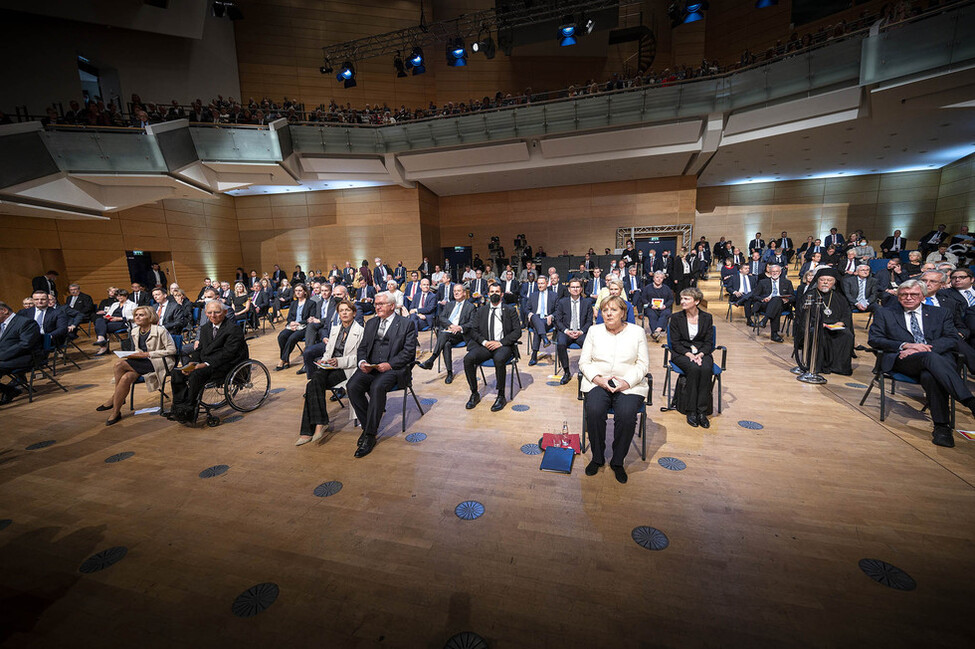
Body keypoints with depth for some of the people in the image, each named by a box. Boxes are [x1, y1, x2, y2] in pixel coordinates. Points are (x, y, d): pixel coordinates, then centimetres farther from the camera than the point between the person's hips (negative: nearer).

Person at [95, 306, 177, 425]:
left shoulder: (160, 330, -11)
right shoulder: (134, 331, 11)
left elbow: (171, 350, -13)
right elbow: (139, 350, 23)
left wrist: (148, 354, -17)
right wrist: (135, 354, -2)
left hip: (160, 363, -6)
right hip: (144, 362, 6)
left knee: (120, 364, -22)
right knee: (126, 377, -24)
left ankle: (113, 399, -4)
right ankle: (115, 412, -9)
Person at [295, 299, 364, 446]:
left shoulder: (360, 331, 0)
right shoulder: (334, 329, 22)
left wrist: (340, 361, -18)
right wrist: (323, 360, 2)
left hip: (347, 369, -6)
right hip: (329, 367, 6)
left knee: (313, 384, -26)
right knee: (315, 380, -28)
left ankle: (308, 431, -24)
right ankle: (319, 423, -25)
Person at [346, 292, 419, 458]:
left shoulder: (407, 324, 4)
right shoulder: (371, 323, 21)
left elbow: (408, 351, -5)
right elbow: (362, 347, 17)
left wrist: (389, 364, -17)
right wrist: (362, 362, -5)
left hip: (393, 368, -5)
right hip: (370, 367, 5)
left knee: (377, 387, -33)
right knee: (352, 386, -23)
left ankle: (370, 435, -22)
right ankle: (367, 425, -5)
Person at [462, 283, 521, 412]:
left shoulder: (509, 310, 9)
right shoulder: (481, 310, 16)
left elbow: (517, 331, 1)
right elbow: (473, 330, 9)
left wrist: (501, 342, -12)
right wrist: (484, 342, -10)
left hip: (503, 345, -3)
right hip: (485, 345, 3)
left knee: (499, 359, -37)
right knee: (468, 359, -26)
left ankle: (501, 396, -20)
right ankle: (474, 394, -9)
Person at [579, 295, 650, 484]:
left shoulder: (637, 332, 7)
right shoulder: (594, 330, 10)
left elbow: (643, 364, 3)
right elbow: (584, 362, 6)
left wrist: (627, 382, -14)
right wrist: (598, 378, -11)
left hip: (629, 385, -1)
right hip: (598, 382, 1)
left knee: (626, 415, -29)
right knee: (594, 411, -28)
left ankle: (617, 461, -5)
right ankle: (597, 457, -4)